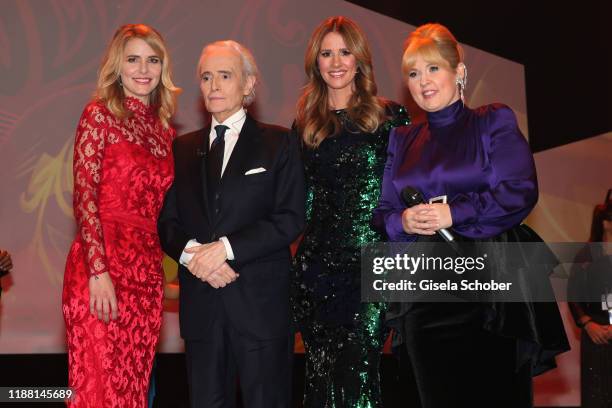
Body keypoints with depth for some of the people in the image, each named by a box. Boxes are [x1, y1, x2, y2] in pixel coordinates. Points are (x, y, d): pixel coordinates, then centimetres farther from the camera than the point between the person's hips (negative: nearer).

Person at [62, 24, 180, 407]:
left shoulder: (163, 127, 14)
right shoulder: (99, 115, -2)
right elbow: (84, 198, -9)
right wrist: (98, 272, -16)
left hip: (148, 271, 6)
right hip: (103, 265, -5)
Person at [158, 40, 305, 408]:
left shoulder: (278, 143, 3)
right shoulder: (184, 148, 14)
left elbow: (290, 219, -7)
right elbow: (167, 221, 10)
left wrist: (226, 247, -16)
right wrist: (191, 252, -12)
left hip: (260, 299, -3)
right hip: (200, 302, 3)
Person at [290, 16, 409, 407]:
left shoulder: (390, 117, 4)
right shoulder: (305, 125, 13)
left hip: (372, 262, -3)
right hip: (318, 264, 3)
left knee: (359, 372, -7)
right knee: (322, 372, 7)